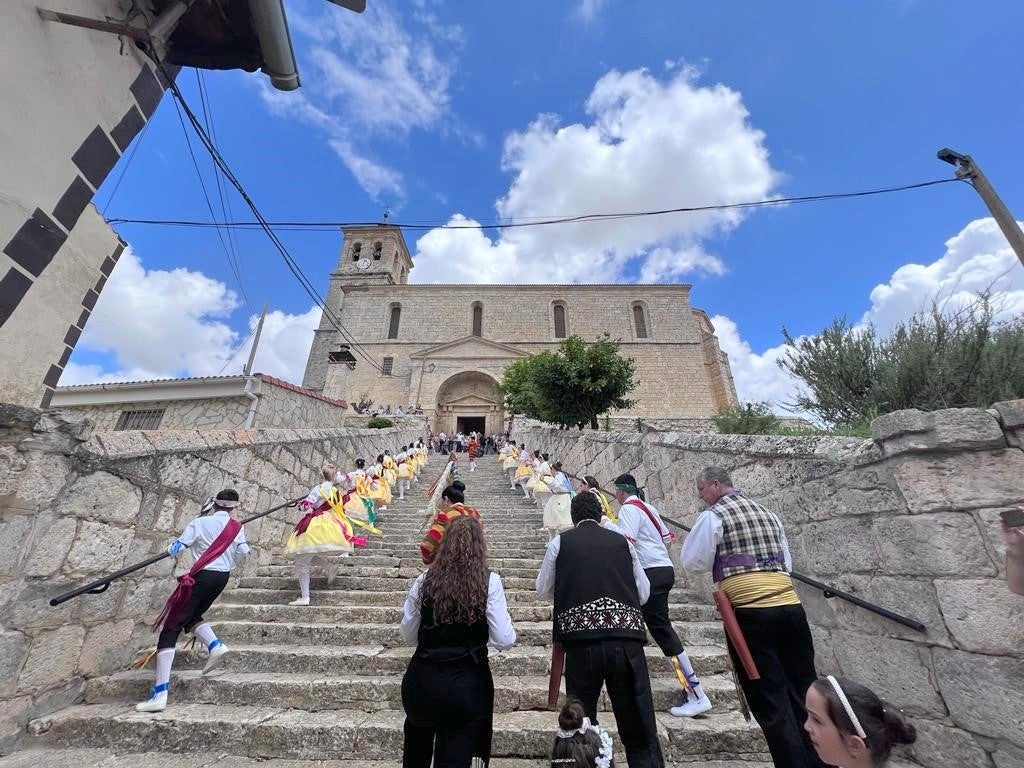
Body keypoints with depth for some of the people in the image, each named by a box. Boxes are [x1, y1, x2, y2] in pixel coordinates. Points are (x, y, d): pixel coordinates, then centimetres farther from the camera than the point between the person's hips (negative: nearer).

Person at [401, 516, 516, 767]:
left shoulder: (424, 580, -7)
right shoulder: (489, 582, -14)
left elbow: (408, 636, 3)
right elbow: (504, 641, -14)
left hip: (422, 680, 4)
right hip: (466, 684, -3)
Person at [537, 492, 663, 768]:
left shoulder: (560, 542, 5)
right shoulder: (622, 541, 9)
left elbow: (543, 589, 16)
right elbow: (644, 592, 16)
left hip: (581, 639, -1)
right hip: (627, 638, 2)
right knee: (638, 728, 13)